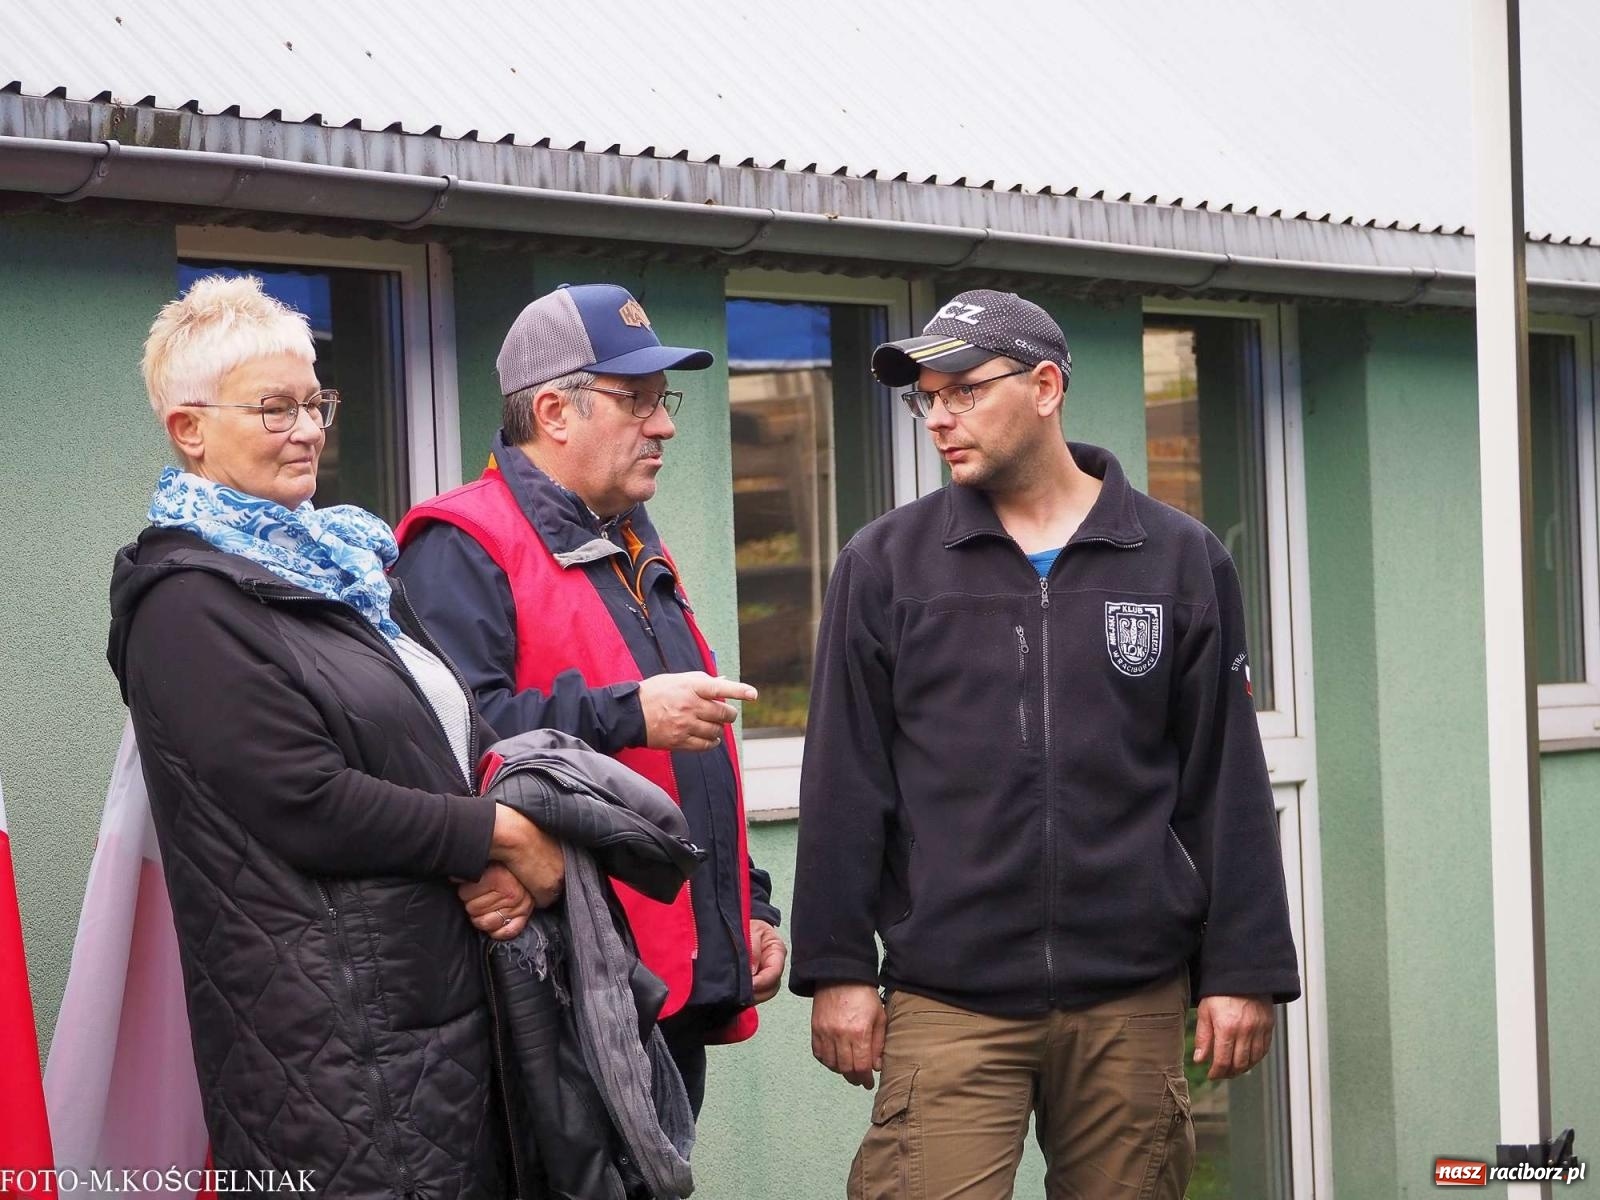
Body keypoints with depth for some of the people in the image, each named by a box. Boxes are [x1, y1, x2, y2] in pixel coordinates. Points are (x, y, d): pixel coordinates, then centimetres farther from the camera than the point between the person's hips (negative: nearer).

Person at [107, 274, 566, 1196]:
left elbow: (469, 737, 16)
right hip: (334, 1037, -8)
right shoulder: (189, 599, -8)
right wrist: (504, 838, -10)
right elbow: (306, 804, -17)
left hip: (453, 999, 8)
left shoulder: (337, 558, 16)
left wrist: (507, 860, -5)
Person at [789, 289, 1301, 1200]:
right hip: (947, 1001, -1)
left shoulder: (1181, 561, 5)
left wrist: (1243, 970, 2)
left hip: (1133, 1001, 1)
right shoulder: (886, 565, 4)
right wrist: (837, 967, -1)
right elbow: (845, 785, 3)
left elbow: (1228, 787, 5)